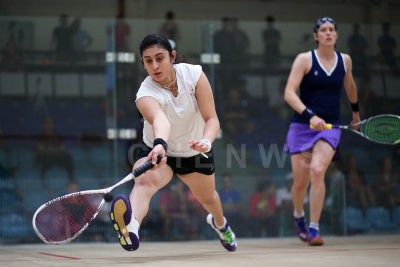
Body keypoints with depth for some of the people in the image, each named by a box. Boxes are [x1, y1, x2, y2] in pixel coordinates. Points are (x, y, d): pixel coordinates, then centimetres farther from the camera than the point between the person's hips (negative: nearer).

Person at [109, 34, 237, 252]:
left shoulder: (194, 74, -22)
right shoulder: (146, 95, -30)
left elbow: (211, 119, -25)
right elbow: (160, 120, -52)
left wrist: (206, 141, -46)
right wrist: (159, 145, -74)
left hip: (194, 152, 4)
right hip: (155, 150, -3)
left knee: (208, 197, 27)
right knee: (144, 181, -37)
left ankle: (219, 222, 65)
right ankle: (131, 228, -68)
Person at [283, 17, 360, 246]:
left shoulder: (345, 60, 7)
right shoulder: (304, 59, -4)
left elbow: (350, 86, 29)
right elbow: (289, 93, -14)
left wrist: (356, 110, 42)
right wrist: (310, 115, -28)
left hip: (330, 127, 1)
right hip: (302, 125, -1)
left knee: (317, 171, -24)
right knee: (301, 182, 2)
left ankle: (314, 228, -17)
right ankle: (299, 215, 37)